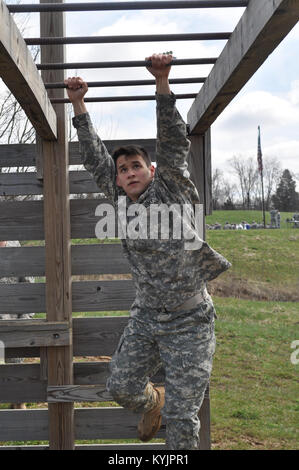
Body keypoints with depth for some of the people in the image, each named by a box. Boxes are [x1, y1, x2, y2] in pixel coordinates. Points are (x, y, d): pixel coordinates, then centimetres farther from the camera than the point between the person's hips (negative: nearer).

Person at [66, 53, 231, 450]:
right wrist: (78, 105, 5)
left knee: (181, 417, -2)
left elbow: (173, 142, -14)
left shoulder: (173, 190, -6)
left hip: (189, 324, -5)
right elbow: (94, 156, 6)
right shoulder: (121, 201, 4)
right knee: (122, 388, 11)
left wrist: (162, 83, -20)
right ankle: (152, 402, 45)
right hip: (145, 318, 5)